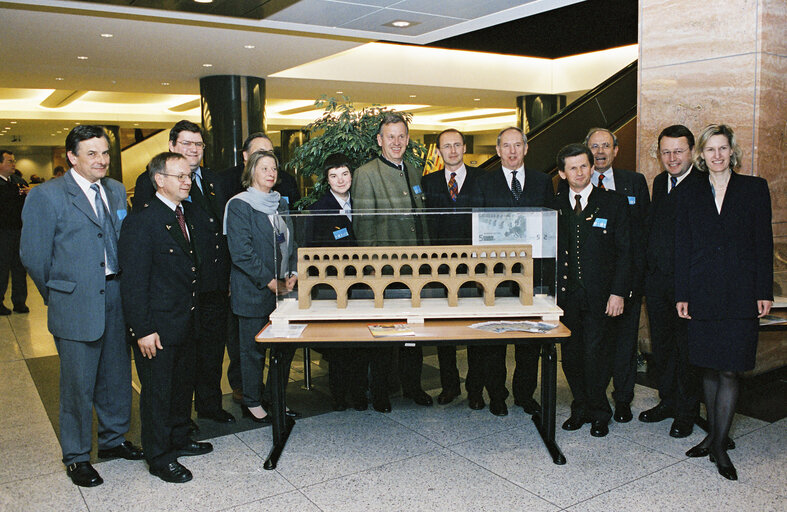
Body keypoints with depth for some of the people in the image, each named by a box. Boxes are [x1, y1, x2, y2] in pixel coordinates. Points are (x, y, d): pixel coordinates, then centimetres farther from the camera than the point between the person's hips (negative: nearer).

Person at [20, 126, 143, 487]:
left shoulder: (116, 191, 8)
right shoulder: (46, 196, -10)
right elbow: (33, 255, -7)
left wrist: (125, 286, 7)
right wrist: (57, 295, 1)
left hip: (117, 296, 6)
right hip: (76, 305, -5)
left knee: (117, 375, 16)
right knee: (78, 383, 5)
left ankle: (113, 440, 36)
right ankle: (76, 458, 24)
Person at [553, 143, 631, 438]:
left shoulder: (613, 204, 2)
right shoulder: (554, 206, 8)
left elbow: (624, 251, 1)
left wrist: (618, 292, -7)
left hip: (599, 295, -2)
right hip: (565, 294, 3)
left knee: (594, 355, -1)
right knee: (571, 355, 7)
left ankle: (599, 413, 18)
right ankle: (580, 409, 25)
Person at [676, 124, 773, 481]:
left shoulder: (754, 188, 4)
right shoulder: (690, 195, 9)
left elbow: (763, 243, 2)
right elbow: (683, 248, 8)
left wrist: (764, 291, -3)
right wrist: (681, 294, 4)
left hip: (740, 294, -2)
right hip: (703, 294, 2)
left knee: (729, 370, -3)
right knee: (709, 368, 9)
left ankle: (720, 445, 6)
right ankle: (713, 434, 23)